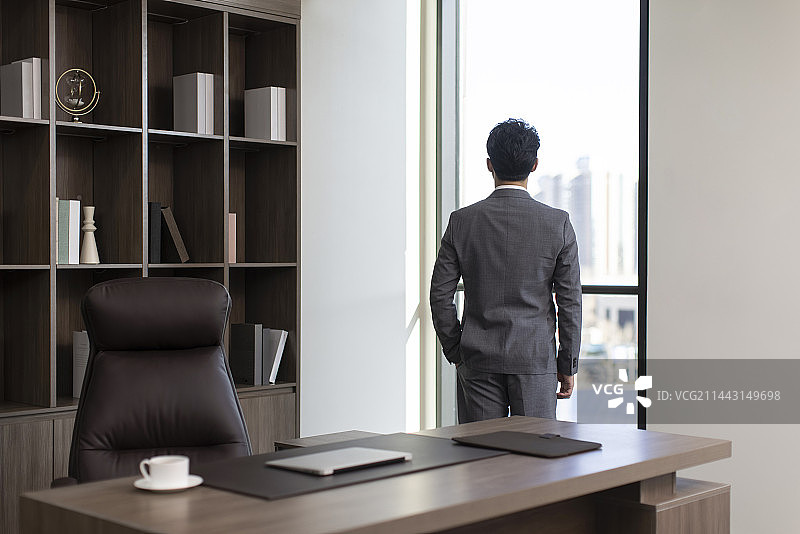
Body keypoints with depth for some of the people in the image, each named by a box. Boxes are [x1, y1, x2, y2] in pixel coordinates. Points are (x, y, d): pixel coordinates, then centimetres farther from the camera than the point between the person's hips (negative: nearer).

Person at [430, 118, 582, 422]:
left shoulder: (462, 221, -2)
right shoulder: (557, 223, -5)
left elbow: (440, 295, 0)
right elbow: (570, 301, -3)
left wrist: (456, 353, 11)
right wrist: (568, 365, 7)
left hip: (478, 362, 1)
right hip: (536, 360, -1)